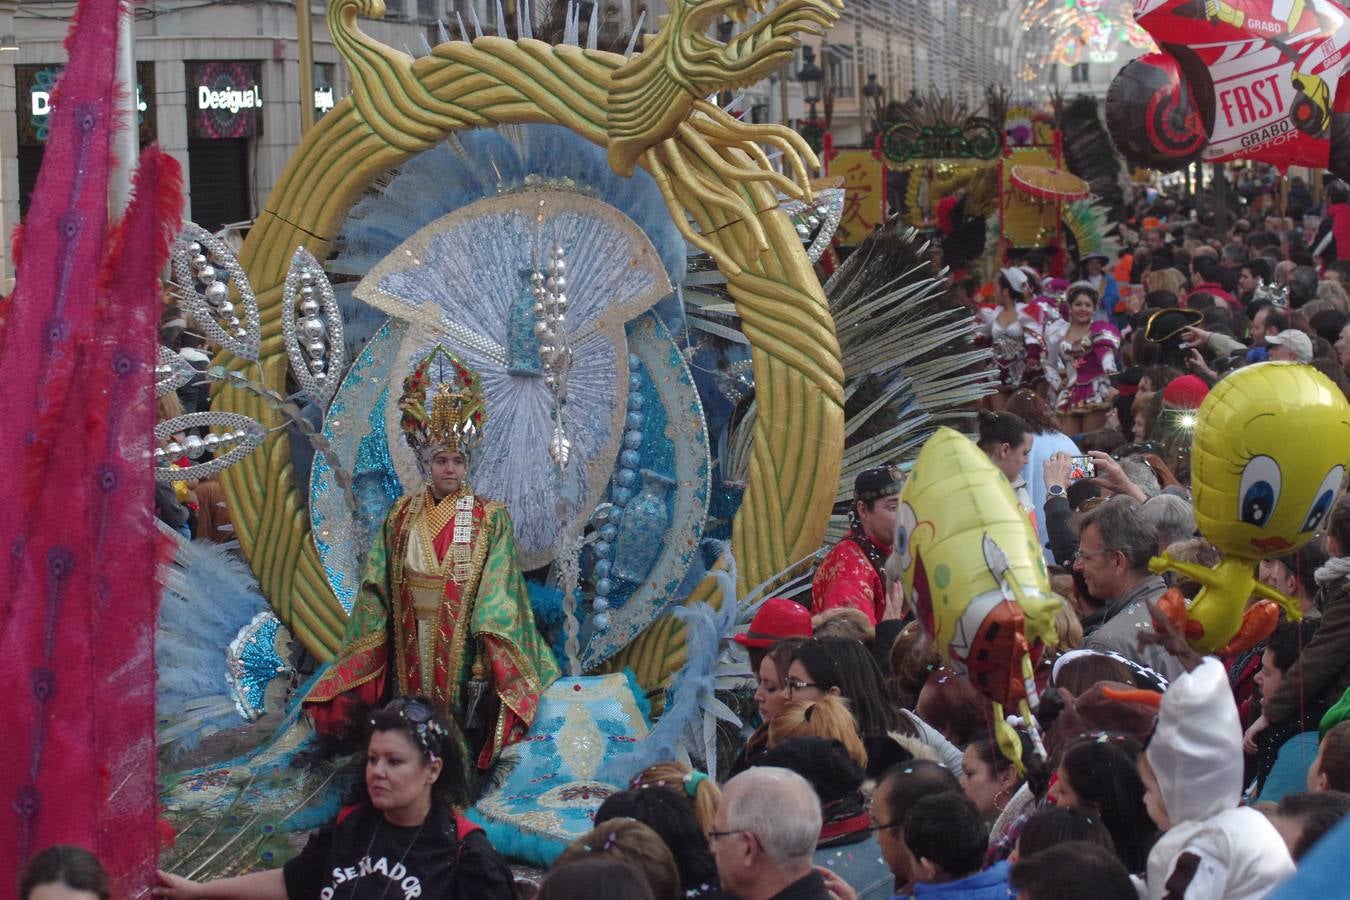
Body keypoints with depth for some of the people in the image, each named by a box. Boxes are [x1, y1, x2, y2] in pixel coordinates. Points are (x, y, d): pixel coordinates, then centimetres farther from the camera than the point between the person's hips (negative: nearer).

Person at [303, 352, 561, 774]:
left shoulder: (489, 518, -2)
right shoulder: (402, 516, 7)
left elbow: (497, 595, -7)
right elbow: (377, 587, 8)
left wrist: (489, 643, -16)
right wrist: (373, 640, 1)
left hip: (464, 641, -3)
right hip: (411, 641, 3)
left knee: (461, 727, -3)